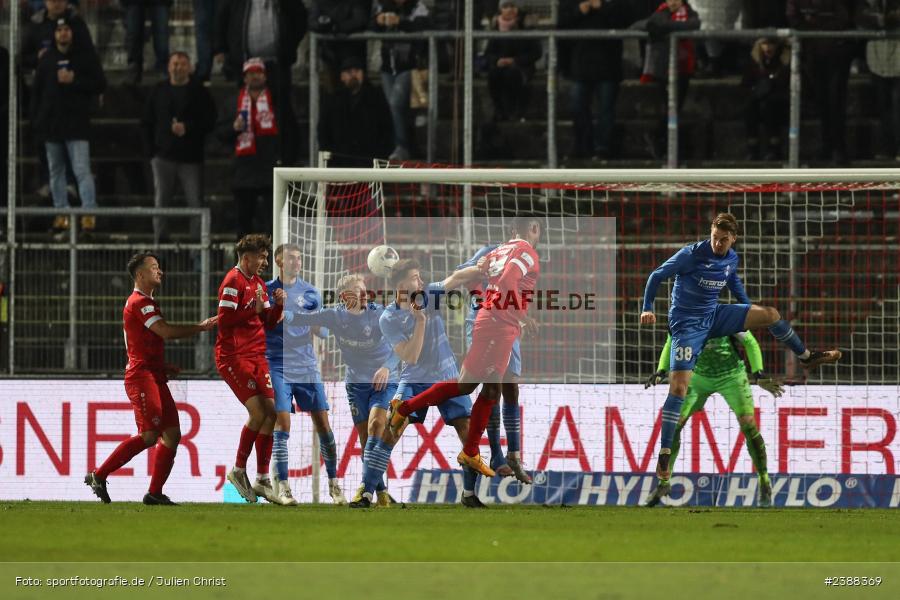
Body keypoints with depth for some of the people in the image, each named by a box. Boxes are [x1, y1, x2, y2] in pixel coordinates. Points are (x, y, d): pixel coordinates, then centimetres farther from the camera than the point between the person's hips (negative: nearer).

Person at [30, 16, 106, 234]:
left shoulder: (86, 56, 1)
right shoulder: (47, 58, 11)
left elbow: (100, 85, -1)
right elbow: (37, 90, 15)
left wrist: (74, 80, -13)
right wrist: (36, 117, 6)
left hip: (77, 122, -5)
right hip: (51, 123, 5)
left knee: (82, 170, -12)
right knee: (55, 171, 8)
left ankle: (89, 213, -15)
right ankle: (61, 212, 14)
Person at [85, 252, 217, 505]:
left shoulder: (146, 302, 23)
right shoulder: (140, 302, -11)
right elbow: (166, 332, -20)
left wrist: (164, 367, 16)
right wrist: (200, 327, -11)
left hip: (154, 377, 10)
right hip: (141, 377, -10)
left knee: (172, 434, 2)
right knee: (149, 435, -16)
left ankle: (155, 492, 2)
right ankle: (99, 476, -10)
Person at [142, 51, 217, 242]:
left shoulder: (199, 92, 4)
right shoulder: (159, 91, 11)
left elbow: (209, 122, 0)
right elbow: (146, 123, 13)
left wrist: (187, 128, -13)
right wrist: (152, 149, 4)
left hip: (191, 157, -2)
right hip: (163, 157, 2)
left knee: (195, 201, -7)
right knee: (161, 201, 1)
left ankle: (197, 239, -4)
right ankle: (159, 239, 6)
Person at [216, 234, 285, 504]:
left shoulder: (258, 283, 18)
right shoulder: (234, 281, -10)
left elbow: (268, 323, 18)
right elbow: (224, 320, -18)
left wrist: (278, 305, 2)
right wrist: (254, 309, -19)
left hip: (256, 355, 9)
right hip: (234, 356, -9)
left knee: (270, 412, 1)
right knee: (258, 412, -15)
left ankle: (263, 480, 7)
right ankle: (239, 471, 2)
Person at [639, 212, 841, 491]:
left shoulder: (731, 258, 1)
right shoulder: (692, 254, -19)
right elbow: (657, 276, -10)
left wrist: (749, 311, 28)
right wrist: (648, 309, -16)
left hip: (714, 316, 6)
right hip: (688, 324, -6)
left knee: (769, 314, -5)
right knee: (679, 386, -17)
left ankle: (806, 357, 20)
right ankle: (664, 456, -15)